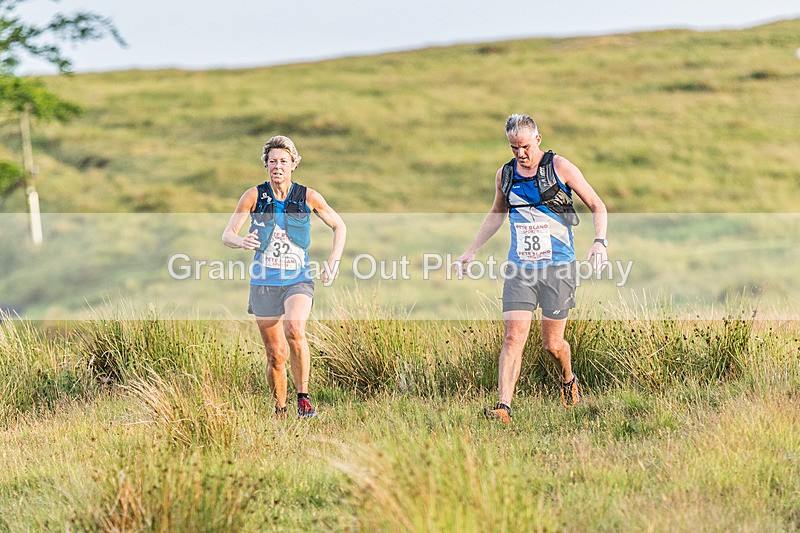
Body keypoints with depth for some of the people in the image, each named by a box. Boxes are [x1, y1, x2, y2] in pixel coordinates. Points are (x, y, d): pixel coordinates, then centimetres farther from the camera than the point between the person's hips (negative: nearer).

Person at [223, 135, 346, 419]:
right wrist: (241, 241, -27)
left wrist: (333, 262, 0)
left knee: (294, 329, -31)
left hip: (298, 280, -1)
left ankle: (303, 396, -19)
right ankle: (280, 411, 21)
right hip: (264, 283, 1)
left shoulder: (309, 197, -1)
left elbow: (339, 226, 13)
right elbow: (227, 234, -3)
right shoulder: (253, 196, -1)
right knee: (275, 355, 2)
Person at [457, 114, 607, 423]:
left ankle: (568, 380, 37)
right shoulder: (505, 175, 9)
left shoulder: (560, 168, -4)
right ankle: (503, 408, -18)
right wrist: (472, 250, 23)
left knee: (552, 343, 4)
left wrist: (599, 242, -15)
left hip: (558, 267, -3)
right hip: (519, 268, 3)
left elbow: (597, 206, 1)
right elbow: (497, 214, 27)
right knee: (513, 337, -12)